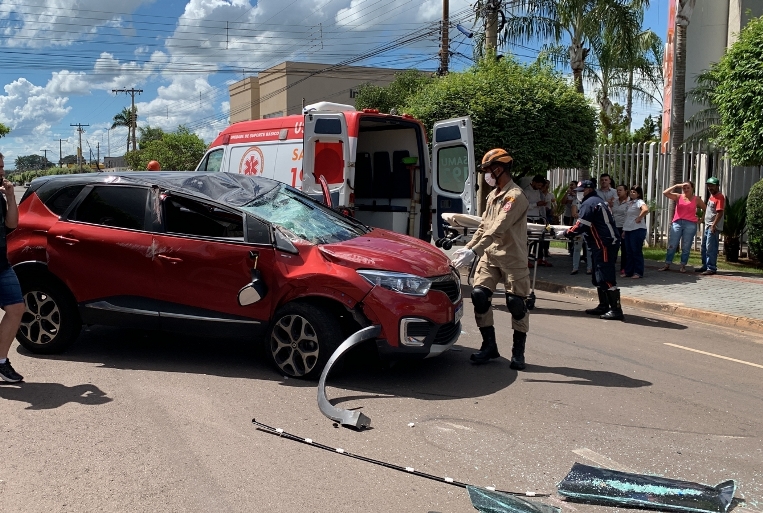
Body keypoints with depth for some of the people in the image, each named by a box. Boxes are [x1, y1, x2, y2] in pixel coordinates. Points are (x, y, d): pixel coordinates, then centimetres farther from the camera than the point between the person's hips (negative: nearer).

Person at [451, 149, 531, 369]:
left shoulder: (515, 196, -15)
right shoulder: (492, 195, 13)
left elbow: (498, 228, -25)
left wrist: (474, 252, -31)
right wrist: (467, 247, 8)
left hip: (512, 258, -7)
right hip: (490, 255, 7)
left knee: (516, 303, -2)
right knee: (479, 294, -6)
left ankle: (518, 351, 12)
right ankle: (489, 345, 7)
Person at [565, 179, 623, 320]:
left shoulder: (589, 203, -10)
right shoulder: (600, 202, 22)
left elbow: (581, 225, -17)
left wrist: (567, 233, -4)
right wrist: (573, 232, 14)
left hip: (603, 245, -11)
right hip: (604, 243, 11)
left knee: (606, 278, -12)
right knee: (598, 277, 17)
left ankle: (616, 310, -13)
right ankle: (603, 306, 23)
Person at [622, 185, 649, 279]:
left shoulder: (639, 202, -9)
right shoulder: (630, 203, 18)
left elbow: (646, 209, -31)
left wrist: (639, 218, -19)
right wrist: (624, 230, 17)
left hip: (637, 230, -9)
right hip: (628, 230, 9)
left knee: (637, 252, -3)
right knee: (628, 252, 10)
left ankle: (638, 273, 3)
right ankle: (628, 272, 17)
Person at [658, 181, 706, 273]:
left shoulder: (696, 199, 8)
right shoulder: (678, 197, 8)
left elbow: (706, 209, 15)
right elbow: (665, 193, -4)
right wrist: (676, 186, -3)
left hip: (690, 224, 0)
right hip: (677, 223, 1)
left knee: (686, 247, 3)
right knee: (672, 245, -2)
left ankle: (683, 266, 9)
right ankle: (667, 264, 2)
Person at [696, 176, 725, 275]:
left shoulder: (720, 197, -14)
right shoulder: (711, 196, 16)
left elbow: (719, 213, -21)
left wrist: (714, 225, -26)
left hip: (713, 227, -10)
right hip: (707, 225, 10)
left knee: (710, 247, -11)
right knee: (704, 247, 15)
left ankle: (711, 268, -8)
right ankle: (705, 266, 23)